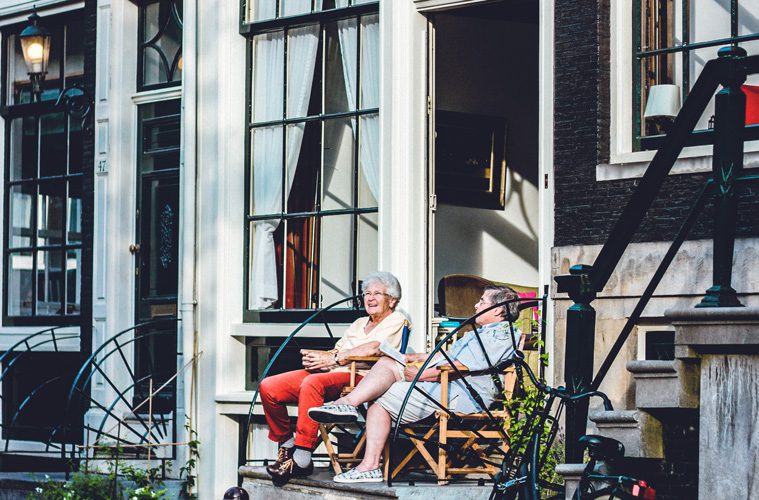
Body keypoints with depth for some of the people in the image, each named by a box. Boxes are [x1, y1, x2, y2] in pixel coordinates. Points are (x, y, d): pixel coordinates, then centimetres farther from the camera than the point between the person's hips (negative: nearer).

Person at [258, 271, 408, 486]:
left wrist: (332, 359, -13)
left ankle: (301, 460, -37)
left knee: (312, 383, -39)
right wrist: (315, 357, -4)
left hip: (359, 377, -8)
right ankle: (286, 446, 2)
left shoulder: (396, 321, 8)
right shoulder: (359, 323, 32)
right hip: (330, 373, 8)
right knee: (268, 387, -10)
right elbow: (336, 351, 20)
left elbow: (374, 349, -10)